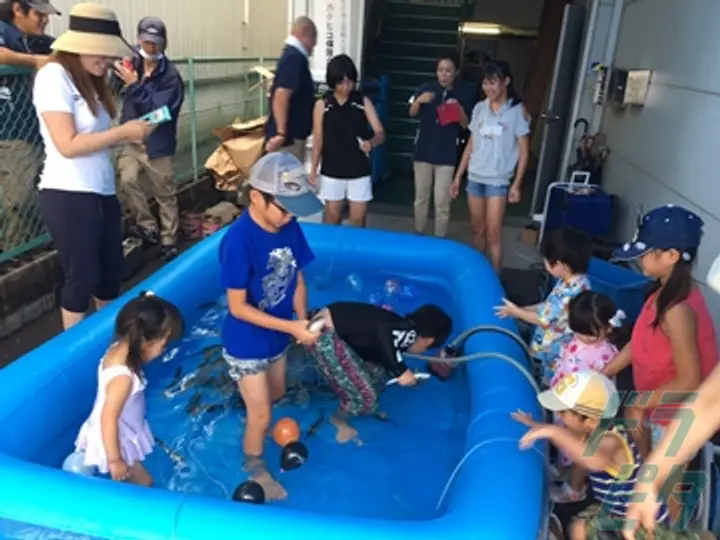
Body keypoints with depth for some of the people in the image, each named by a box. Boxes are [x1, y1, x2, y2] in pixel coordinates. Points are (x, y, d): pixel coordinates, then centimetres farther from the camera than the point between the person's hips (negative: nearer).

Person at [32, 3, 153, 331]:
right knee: (82, 278, 2)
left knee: (112, 272, 16)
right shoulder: (54, 76, -12)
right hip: (69, 196, -9)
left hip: (102, 193, 9)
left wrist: (128, 137, 1)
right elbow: (68, 145, -18)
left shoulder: (89, 81, 15)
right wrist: (122, 132, -14)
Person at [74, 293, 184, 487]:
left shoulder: (119, 348, -13)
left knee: (130, 480, 25)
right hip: (114, 441, -8)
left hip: (120, 434, 8)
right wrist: (114, 460, -22)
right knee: (143, 482, 10)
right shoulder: (123, 376, -38)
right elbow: (109, 419, -29)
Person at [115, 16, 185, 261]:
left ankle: (169, 241, 22)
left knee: (166, 195, 7)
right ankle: (148, 226, -2)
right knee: (127, 179, -19)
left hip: (157, 144, -3)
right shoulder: (132, 64, -1)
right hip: (131, 140, 3)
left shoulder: (170, 75, -13)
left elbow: (157, 110, -23)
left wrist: (135, 85, -24)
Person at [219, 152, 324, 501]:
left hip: (276, 337, 6)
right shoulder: (239, 240, -30)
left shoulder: (289, 228, -11)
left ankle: (256, 430, 58)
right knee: (261, 415, 11)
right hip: (246, 344, -6)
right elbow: (238, 307, -26)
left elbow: (297, 278, 0)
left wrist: (303, 318, -16)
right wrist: (291, 327, -28)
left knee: (275, 395, 28)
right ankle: (255, 467, 38)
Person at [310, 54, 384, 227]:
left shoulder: (364, 102, -2)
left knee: (359, 218, 6)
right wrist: (313, 169, 0)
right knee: (333, 216, 12)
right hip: (332, 171, 0)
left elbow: (380, 133, -7)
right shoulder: (322, 105, -3)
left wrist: (371, 142, -30)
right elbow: (318, 139, 1)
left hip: (359, 171, 1)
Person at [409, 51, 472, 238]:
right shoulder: (427, 89, -1)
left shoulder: (462, 97, -1)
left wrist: (459, 110, -17)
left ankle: (440, 238, 15)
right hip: (423, 151, 1)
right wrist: (419, 100, -22)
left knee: (442, 201, 1)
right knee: (421, 197, 13)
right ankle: (418, 234, 28)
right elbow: (412, 113, -1)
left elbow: (465, 125, 3)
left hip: (446, 155, -1)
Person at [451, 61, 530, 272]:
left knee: (493, 233, -5)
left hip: (498, 181, -4)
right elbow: (471, 145, 12)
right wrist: (458, 176, 10)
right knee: (477, 229, 12)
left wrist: (516, 184, -10)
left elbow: (524, 151, -5)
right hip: (474, 177, 4)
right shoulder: (479, 108, 7)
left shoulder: (517, 111, -6)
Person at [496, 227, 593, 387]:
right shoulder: (577, 281, -6)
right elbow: (551, 305, 7)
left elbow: (543, 320, -23)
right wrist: (523, 309, 3)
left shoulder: (568, 293, -36)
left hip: (558, 351, -9)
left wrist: (516, 312, -10)